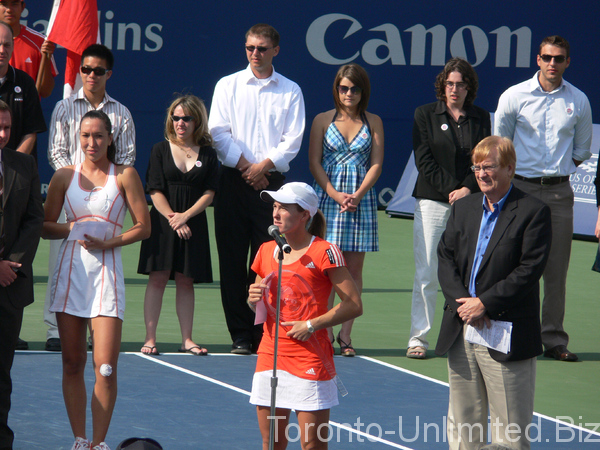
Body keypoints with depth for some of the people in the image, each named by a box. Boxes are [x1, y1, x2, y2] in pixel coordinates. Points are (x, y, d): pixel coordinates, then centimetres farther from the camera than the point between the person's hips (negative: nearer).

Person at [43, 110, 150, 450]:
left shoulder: (125, 176, 3)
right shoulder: (65, 176, 11)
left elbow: (143, 227, 2)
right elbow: (46, 227, 14)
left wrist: (106, 242, -10)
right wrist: (74, 227, -4)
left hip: (106, 272, -3)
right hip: (70, 270, 3)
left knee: (105, 367, -11)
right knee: (72, 363, 4)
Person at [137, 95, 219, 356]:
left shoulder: (208, 155, 7)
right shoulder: (160, 150, 4)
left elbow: (209, 193, 1)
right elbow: (155, 191, -1)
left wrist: (185, 216, -12)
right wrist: (172, 218, -13)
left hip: (193, 225, 1)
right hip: (162, 223, -1)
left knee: (186, 280, 4)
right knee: (158, 278, -5)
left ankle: (187, 339, 8)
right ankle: (150, 338, -4)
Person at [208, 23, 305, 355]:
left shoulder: (290, 91, 9)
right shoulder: (228, 86, 9)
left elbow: (293, 140, 2)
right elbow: (218, 132, 1)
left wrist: (264, 165, -11)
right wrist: (244, 166, -8)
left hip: (271, 182, 0)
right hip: (233, 181, 0)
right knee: (233, 259, -2)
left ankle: (264, 336, 0)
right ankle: (240, 335, 2)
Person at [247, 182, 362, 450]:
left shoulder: (324, 252, -9)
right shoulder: (266, 251, 10)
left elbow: (354, 305, -11)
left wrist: (311, 325, -15)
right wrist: (254, 299, -2)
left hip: (310, 362, -6)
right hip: (269, 357, 6)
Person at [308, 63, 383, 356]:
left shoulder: (373, 122, 9)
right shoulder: (323, 120, 7)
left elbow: (376, 164, 4)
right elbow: (314, 162, 2)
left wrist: (357, 195, -10)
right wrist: (335, 194, -10)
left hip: (361, 199, 1)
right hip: (328, 197, -1)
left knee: (354, 269, 0)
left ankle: (345, 335, 2)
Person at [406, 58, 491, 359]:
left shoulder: (480, 118, 11)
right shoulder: (425, 115, 7)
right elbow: (424, 160, 0)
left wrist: (467, 189, -9)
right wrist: (449, 190, -9)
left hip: (470, 202, 1)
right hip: (432, 202, -1)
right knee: (427, 273, -4)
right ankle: (418, 338, 1)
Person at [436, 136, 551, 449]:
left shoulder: (533, 212, -6)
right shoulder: (463, 208, 13)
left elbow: (529, 270, -13)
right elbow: (445, 258, 6)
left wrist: (484, 304, -15)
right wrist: (462, 303, -10)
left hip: (506, 336, -6)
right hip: (460, 331, 6)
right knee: (462, 424, 11)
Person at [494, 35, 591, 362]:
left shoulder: (578, 101, 5)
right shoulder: (514, 97, 0)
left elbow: (582, 149, 17)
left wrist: (559, 173, 9)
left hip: (559, 193, 2)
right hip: (520, 189, -2)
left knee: (556, 270, 1)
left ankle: (554, 340, 6)